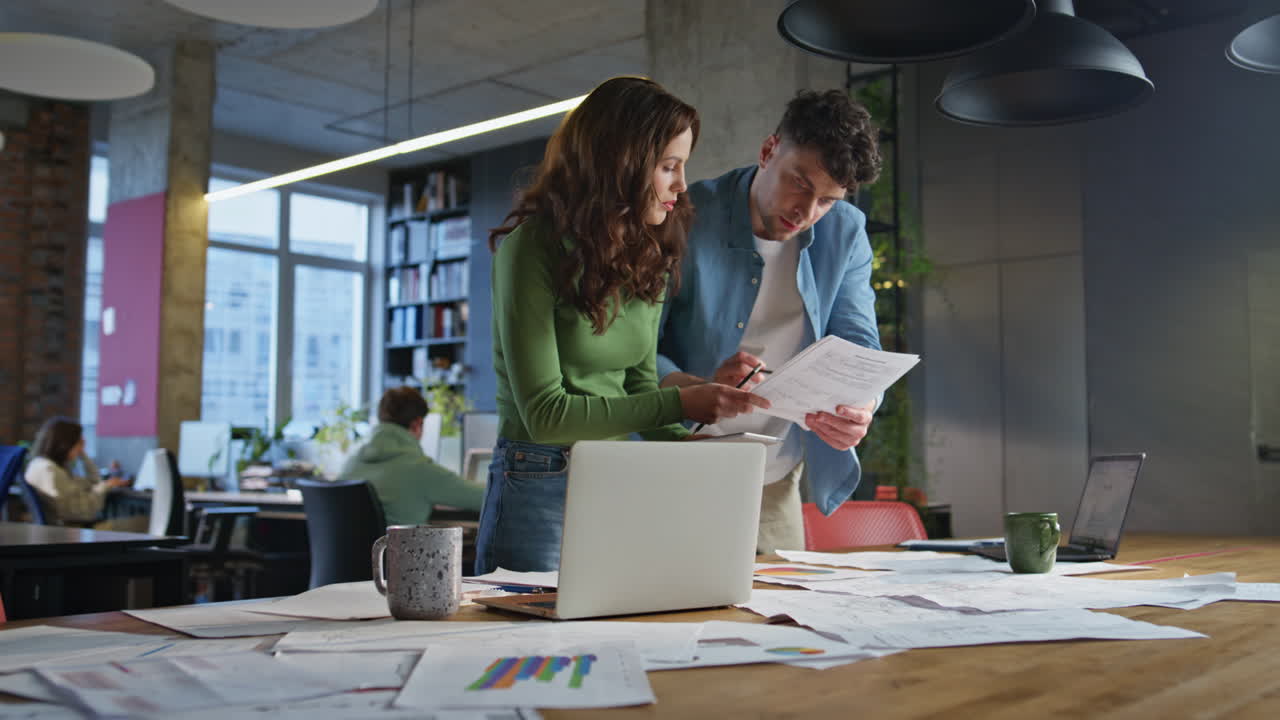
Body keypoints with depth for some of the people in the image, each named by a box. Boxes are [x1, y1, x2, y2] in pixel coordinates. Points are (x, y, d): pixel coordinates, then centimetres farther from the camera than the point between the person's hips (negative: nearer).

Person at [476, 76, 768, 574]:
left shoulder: (649, 256, 6)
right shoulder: (534, 247, -15)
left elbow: (639, 387, 10)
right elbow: (545, 413, -19)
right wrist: (680, 403, -22)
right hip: (540, 489, -6)